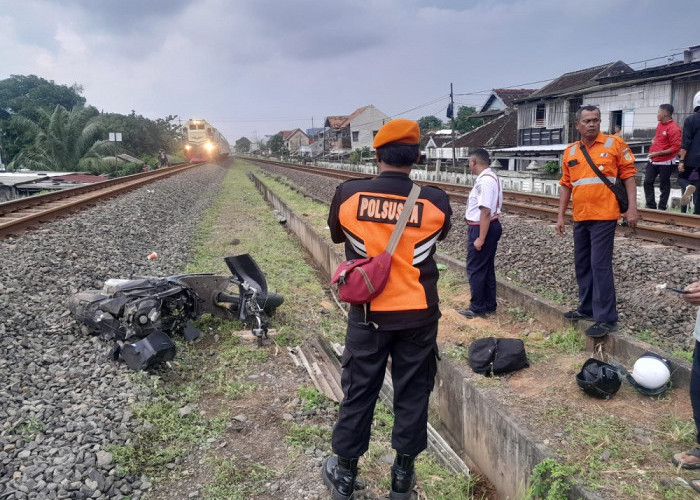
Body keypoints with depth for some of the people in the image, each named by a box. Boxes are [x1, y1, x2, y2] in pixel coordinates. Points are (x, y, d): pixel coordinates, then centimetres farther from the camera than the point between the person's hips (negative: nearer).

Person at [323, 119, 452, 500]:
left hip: (368, 314, 0)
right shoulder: (435, 201, -9)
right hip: (418, 315, 0)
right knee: (412, 394, 15)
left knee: (358, 393, 14)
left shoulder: (347, 194, -10)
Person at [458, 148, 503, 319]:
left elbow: (485, 211, -26)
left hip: (483, 228, -10)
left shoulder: (485, 181, -22)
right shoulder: (491, 177, 11)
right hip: (492, 226, 10)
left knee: (475, 269, 0)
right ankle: (489, 305, 27)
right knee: (487, 267, 17)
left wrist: (481, 238, -25)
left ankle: (477, 308, 10)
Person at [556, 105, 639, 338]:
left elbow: (628, 175, -3)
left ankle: (606, 319, -1)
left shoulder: (614, 144, -3)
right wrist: (561, 216, 11)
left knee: (600, 265, -8)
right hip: (580, 218, 6)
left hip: (604, 216, -6)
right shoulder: (570, 151, 9)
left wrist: (632, 208, -10)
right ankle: (587, 308, 28)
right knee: (582, 264, 13)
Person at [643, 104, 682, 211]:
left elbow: (676, 147, -20)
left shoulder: (674, 128, -18)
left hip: (665, 163, -7)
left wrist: (658, 153, -23)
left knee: (664, 185, 5)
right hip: (653, 160, 8)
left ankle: (662, 208, 15)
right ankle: (650, 205, 17)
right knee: (647, 182, 7)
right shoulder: (660, 124, 6)